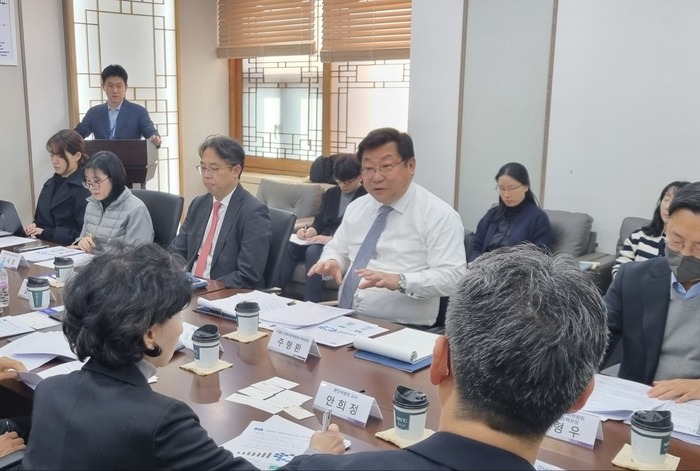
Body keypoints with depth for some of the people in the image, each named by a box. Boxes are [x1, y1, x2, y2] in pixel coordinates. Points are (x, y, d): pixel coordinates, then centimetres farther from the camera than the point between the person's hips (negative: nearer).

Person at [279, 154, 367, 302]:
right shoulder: (331, 193, 20)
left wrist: (332, 239, -24)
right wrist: (310, 231, -5)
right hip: (323, 241, 7)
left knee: (313, 251, -35)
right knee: (289, 247, -22)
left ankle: (311, 303, -35)